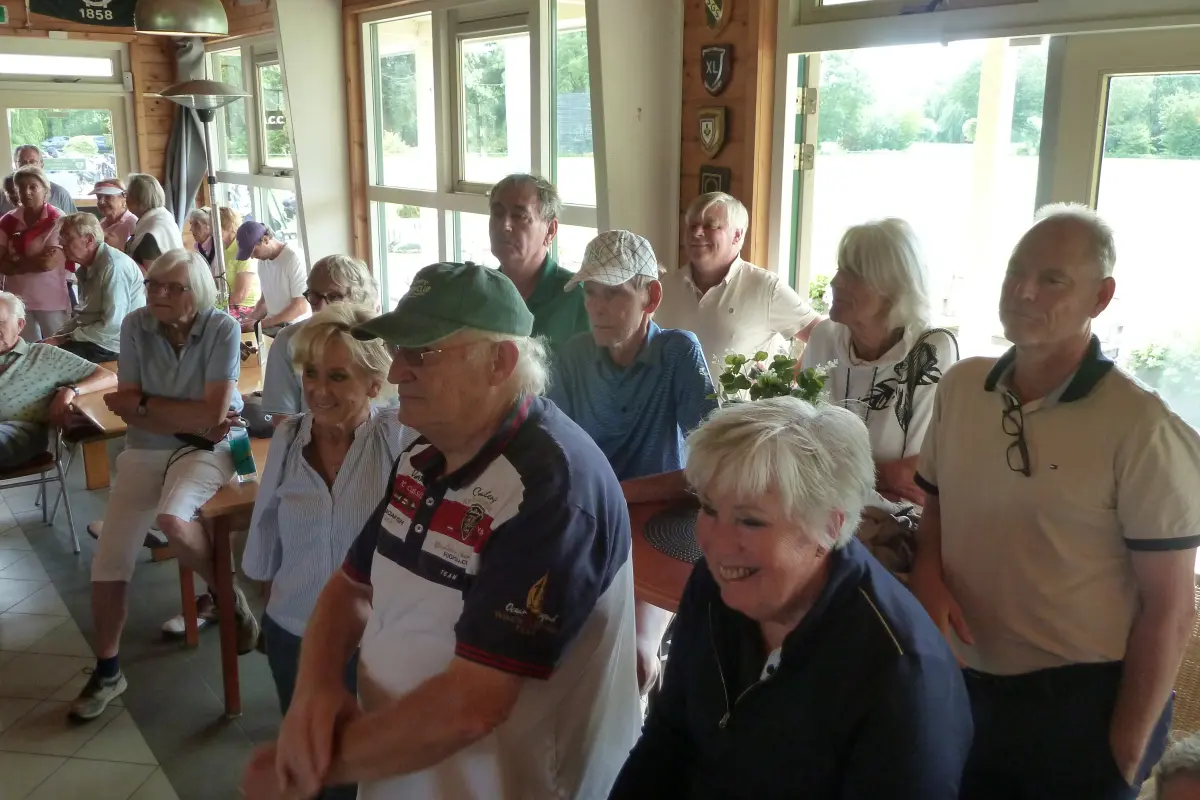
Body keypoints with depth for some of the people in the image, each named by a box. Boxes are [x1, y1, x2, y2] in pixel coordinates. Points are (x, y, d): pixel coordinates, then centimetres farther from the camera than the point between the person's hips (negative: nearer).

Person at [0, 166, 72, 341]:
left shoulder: (57, 220, -7)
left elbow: (49, 262, -15)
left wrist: (15, 262, -4)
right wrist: (36, 260, -12)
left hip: (51, 299, -4)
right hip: (16, 298, 4)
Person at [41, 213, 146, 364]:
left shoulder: (113, 266, -21)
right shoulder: (88, 266, 10)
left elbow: (112, 326, -25)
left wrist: (66, 338, -16)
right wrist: (58, 335, 3)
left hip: (111, 346, -9)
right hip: (93, 339, 9)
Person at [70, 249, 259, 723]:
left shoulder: (222, 329, -15)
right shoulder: (135, 325, -5)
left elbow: (212, 413, -19)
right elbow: (127, 408, -7)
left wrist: (144, 404, -11)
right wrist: (189, 421, -17)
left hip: (206, 449, -4)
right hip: (144, 450, 4)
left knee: (172, 520, -34)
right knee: (108, 561, -6)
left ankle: (228, 595, -3)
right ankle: (107, 670, 15)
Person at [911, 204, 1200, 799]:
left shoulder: (1142, 429, -17)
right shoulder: (958, 387, -1)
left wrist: (1127, 750, -10)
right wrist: (927, 573, -7)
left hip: (1080, 708, -5)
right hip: (961, 690, 5)